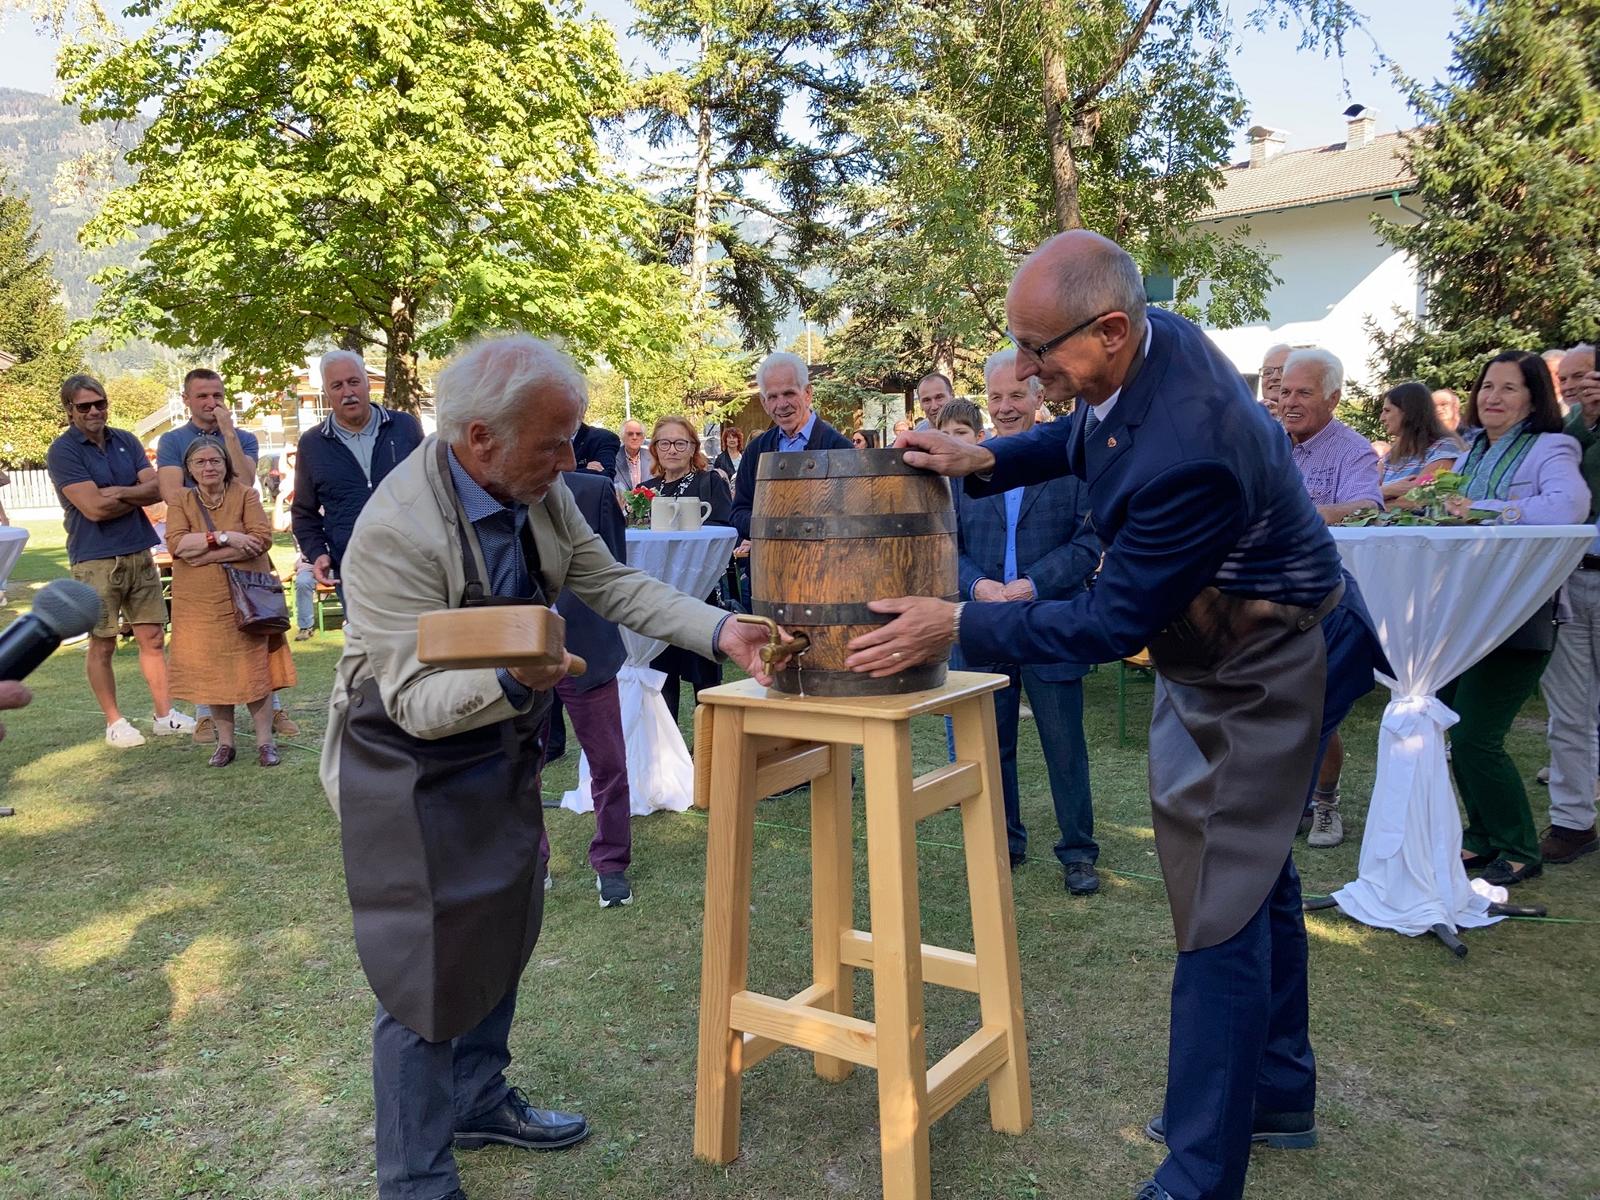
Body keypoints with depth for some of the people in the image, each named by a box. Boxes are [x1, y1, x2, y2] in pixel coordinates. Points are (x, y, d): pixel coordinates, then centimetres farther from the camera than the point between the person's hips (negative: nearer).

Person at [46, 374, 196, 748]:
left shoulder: (126, 441, 9)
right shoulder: (63, 451, -7)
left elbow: (157, 489, -1)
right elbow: (94, 508, -17)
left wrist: (118, 493, -16)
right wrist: (138, 497, -4)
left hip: (139, 553, 5)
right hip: (95, 560, -5)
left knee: (152, 637, 8)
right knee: (102, 645, 5)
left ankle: (164, 715, 17)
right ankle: (114, 722, 16)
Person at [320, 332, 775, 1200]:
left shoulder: (539, 490, -9)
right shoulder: (395, 532, -30)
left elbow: (611, 584, -1)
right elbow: (416, 698, -29)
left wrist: (720, 631, -13)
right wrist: (510, 679, -49)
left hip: (502, 756, 8)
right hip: (412, 774, -7)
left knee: (501, 939, 21)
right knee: (428, 971, 2)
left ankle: (478, 1100, 44)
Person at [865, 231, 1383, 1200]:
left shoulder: (1188, 451, -37)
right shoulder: (1157, 338, -10)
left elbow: (1114, 622, -28)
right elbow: (1086, 438, 11)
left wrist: (959, 628, -23)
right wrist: (990, 460, -6)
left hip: (1258, 674, -10)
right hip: (1226, 651, 10)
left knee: (1222, 907, -4)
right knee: (1256, 870, 21)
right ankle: (1277, 1094, 41)